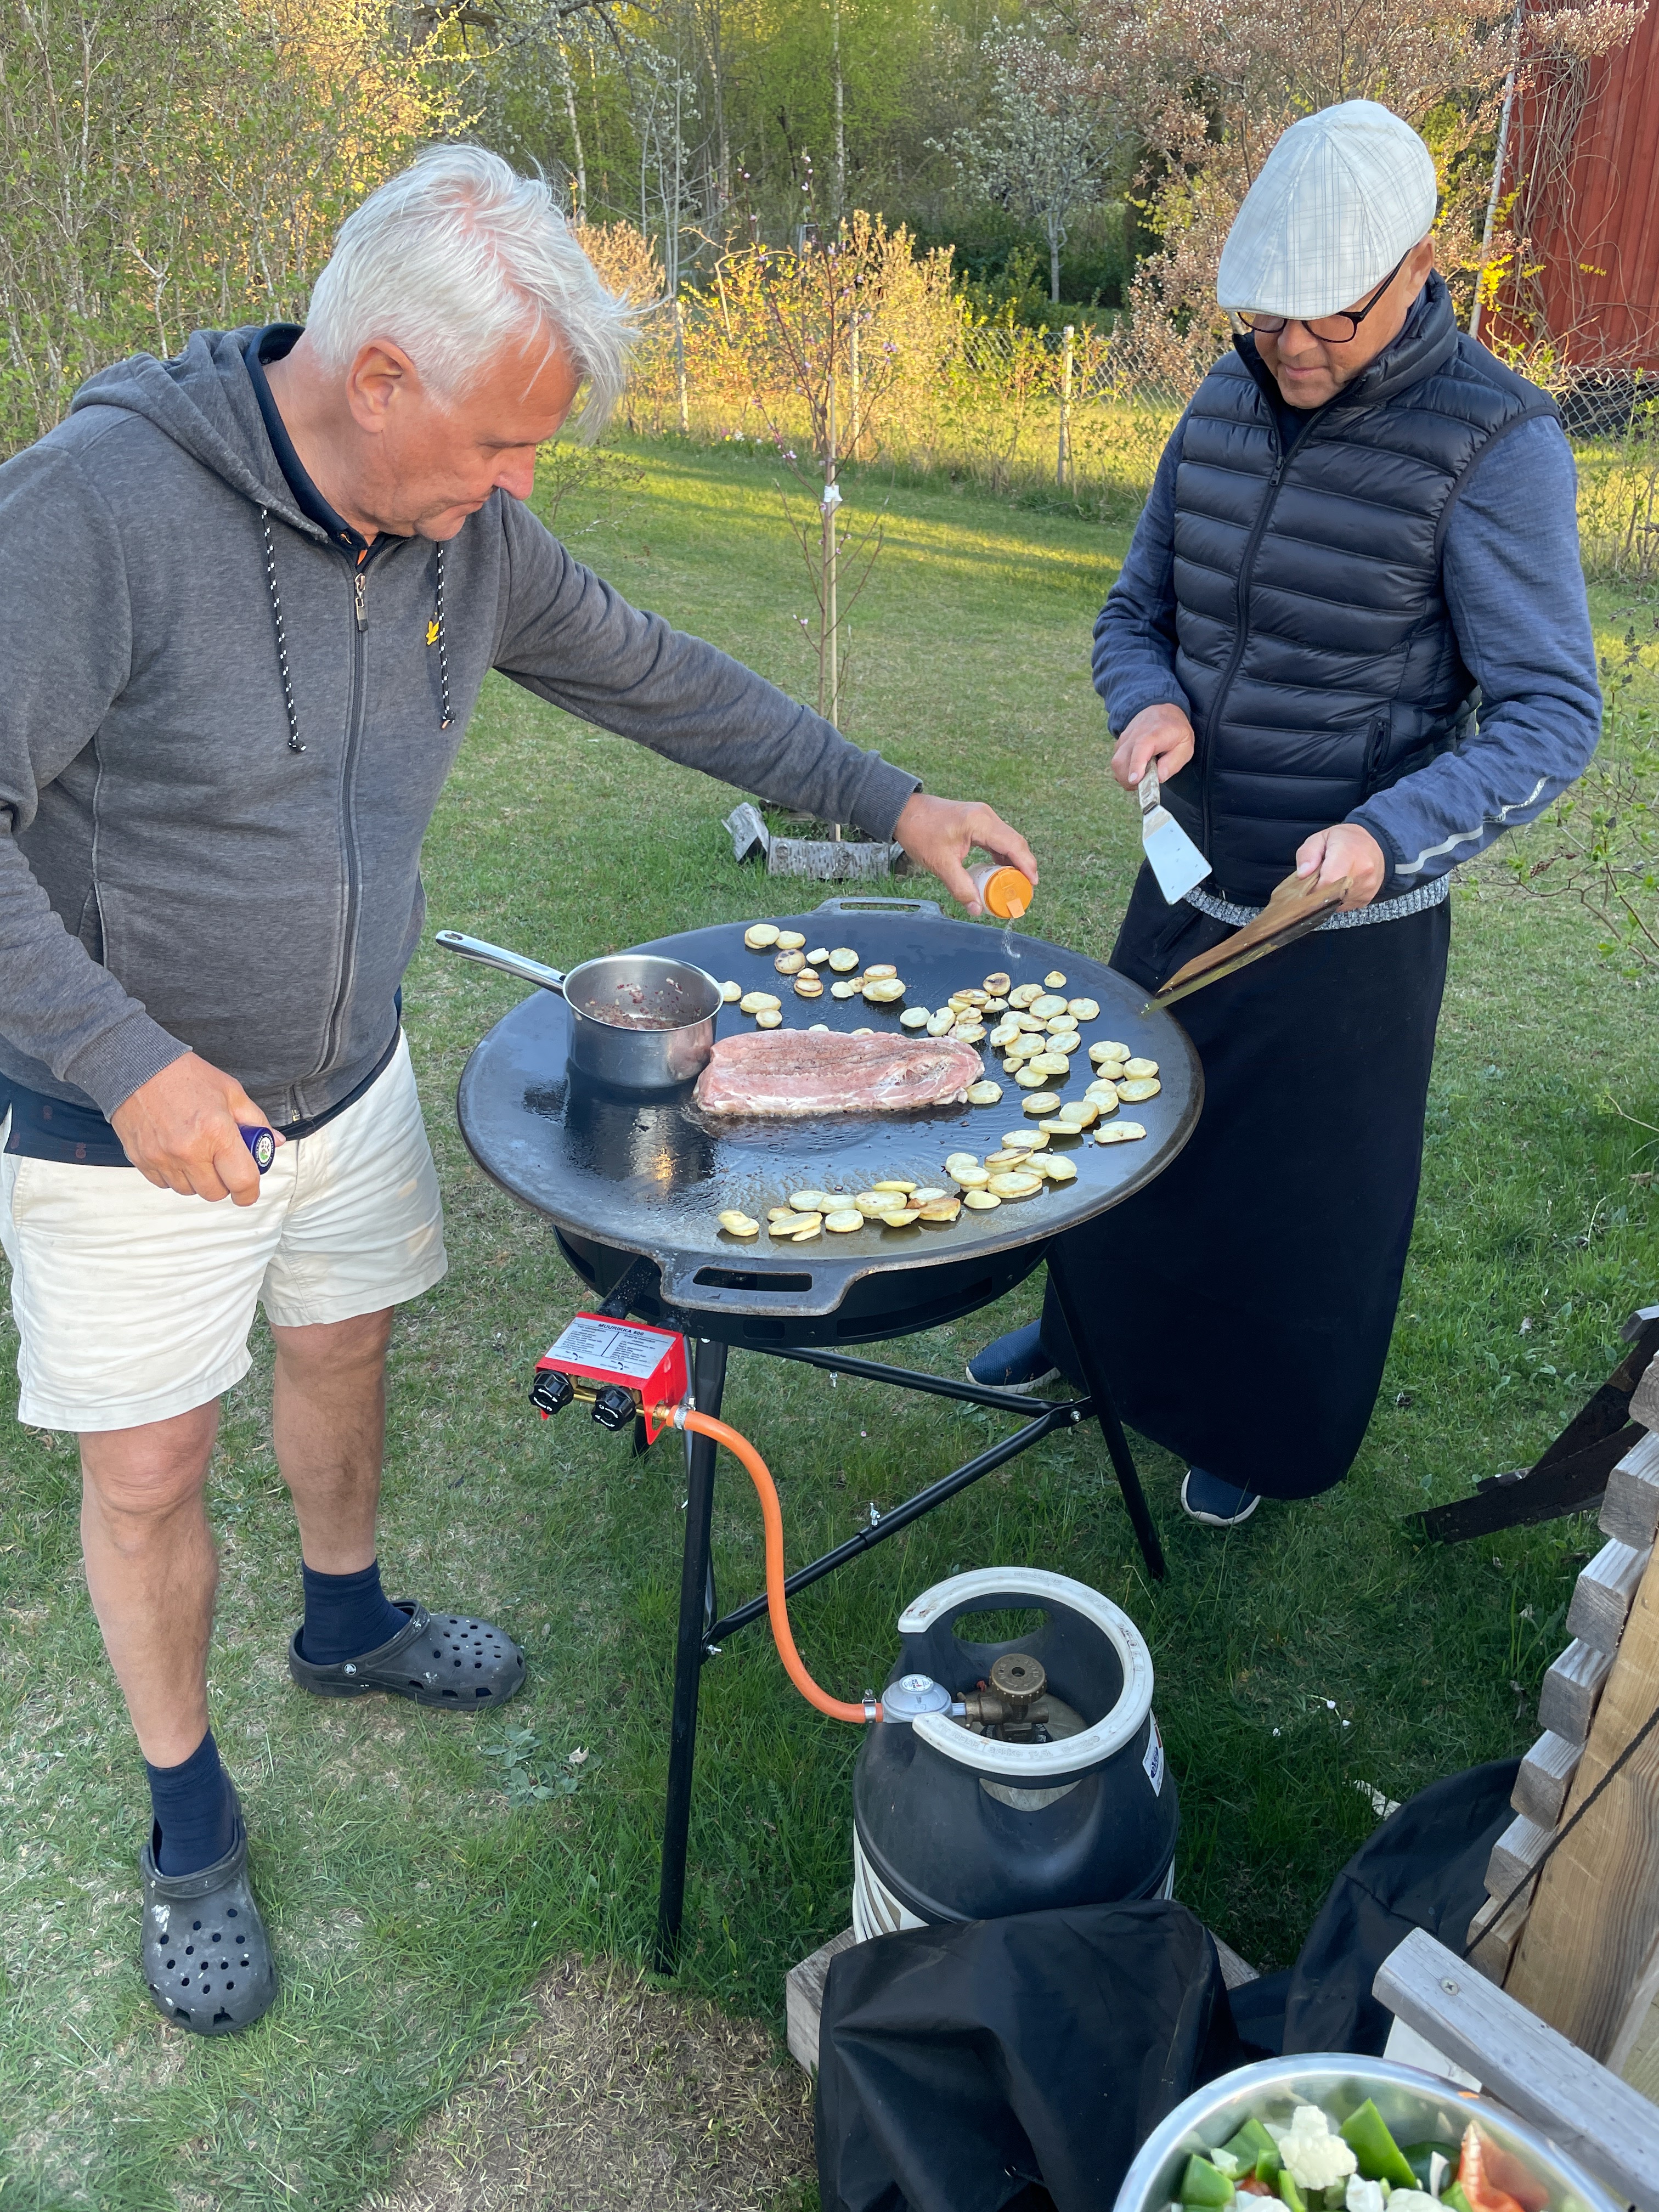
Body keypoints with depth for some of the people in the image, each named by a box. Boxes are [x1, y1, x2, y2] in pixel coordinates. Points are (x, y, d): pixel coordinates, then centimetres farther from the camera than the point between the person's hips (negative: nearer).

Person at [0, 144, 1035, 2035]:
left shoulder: (462, 530, -6)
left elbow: (654, 678, 5)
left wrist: (890, 802, 5)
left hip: (349, 1079, 6)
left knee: (344, 1348, 23)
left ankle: (347, 1622, 53)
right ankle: (188, 1821, 33)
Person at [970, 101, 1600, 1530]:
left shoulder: (1492, 442, -18)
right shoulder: (1226, 406, 0)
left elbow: (1552, 716, -20)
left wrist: (1391, 834, -36)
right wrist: (1149, 707, -14)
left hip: (1349, 924, -5)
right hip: (1186, 885, 6)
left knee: (1308, 1194, 13)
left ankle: (1275, 1440, 39)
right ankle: (1097, 1335, 50)